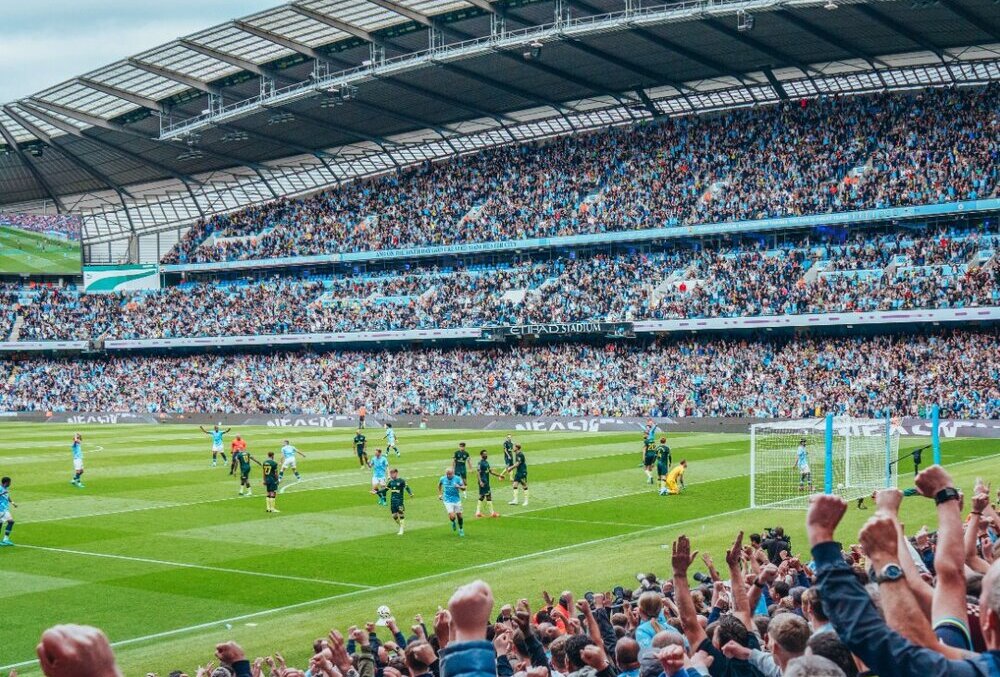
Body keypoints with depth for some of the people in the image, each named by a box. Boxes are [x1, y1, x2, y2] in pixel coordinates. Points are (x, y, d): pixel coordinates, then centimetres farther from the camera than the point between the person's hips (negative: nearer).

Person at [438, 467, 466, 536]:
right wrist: (440, 494, 16)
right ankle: (453, 522, 22)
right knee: (452, 516, -15)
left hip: (457, 500, 1)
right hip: (448, 501, -1)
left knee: (459, 515, 6)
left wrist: (459, 487, -27)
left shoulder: (457, 478, -10)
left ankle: (461, 529, 31)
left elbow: (464, 488, -6)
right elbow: (439, 484, 18)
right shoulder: (443, 478, -5)